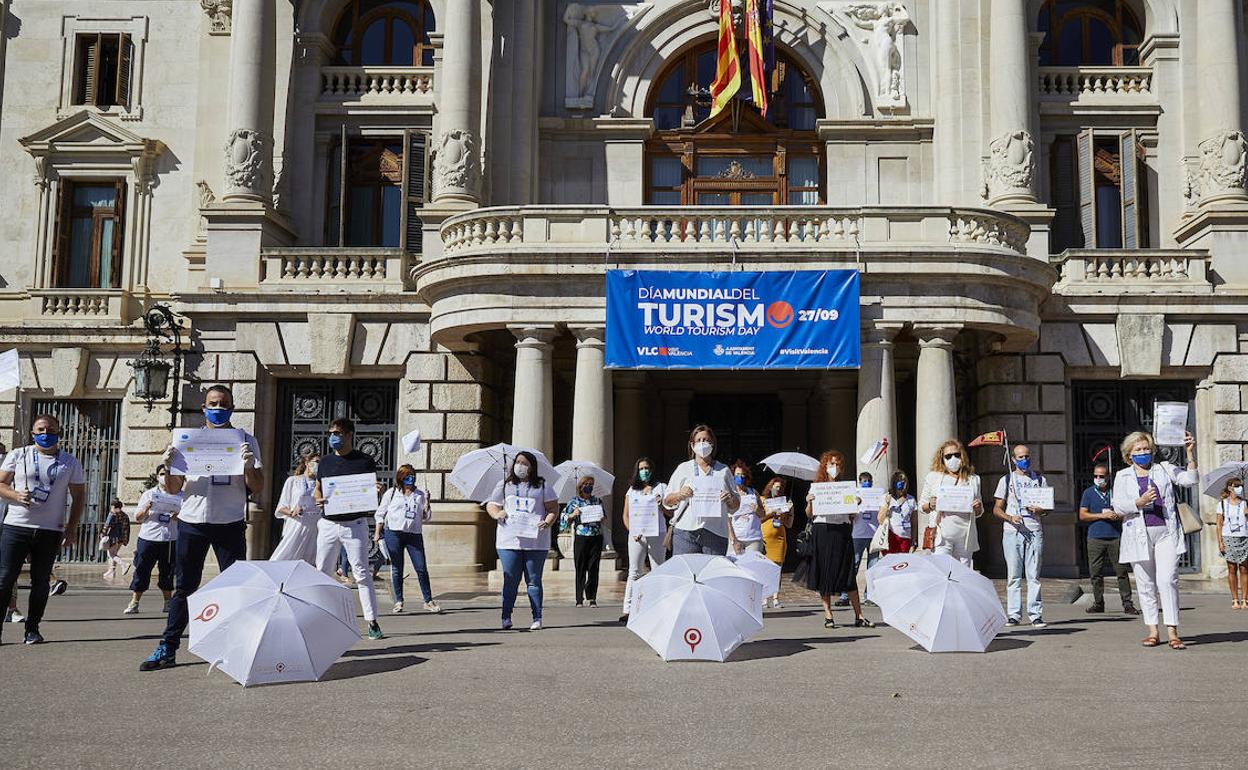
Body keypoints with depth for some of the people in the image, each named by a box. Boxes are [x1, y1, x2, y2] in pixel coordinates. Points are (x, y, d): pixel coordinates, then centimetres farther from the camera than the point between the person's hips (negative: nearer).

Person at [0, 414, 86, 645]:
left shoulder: (70, 462, 7)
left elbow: (79, 497, 9)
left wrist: (72, 527, 0)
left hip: (50, 531, 1)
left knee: (41, 581, 5)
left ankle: (32, 629, 14)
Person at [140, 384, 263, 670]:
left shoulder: (245, 440, 7)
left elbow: (257, 489, 3)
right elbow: (174, 489, 9)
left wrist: (250, 466, -16)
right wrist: (169, 468, -10)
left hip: (230, 523, -1)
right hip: (192, 521, 1)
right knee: (184, 587, 5)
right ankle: (167, 648, 9)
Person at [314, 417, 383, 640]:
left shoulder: (365, 462, 1)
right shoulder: (325, 462, 11)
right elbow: (317, 489, 18)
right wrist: (319, 500, -5)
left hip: (355, 523, -4)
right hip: (328, 523, 4)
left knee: (362, 573, -5)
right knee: (322, 572, 7)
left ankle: (372, 622, -2)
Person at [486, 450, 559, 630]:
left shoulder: (542, 486, 10)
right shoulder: (504, 485, 15)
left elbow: (553, 508, 5)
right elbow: (491, 505, 15)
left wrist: (547, 523, -13)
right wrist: (496, 514, -8)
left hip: (535, 540, -1)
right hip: (509, 540, 1)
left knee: (534, 581, 2)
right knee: (510, 580, -1)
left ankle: (537, 619, 6)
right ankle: (506, 618, 5)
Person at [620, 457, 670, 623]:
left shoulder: (661, 488, 9)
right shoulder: (632, 490, 14)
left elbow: (671, 513, 5)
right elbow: (626, 515, 11)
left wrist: (662, 505, -15)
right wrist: (632, 531, -4)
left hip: (657, 535, -1)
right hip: (636, 536, 1)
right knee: (634, 573, -1)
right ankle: (628, 610, -3)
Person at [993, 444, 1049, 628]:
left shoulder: (1040, 479, 16)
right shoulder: (1006, 480, 12)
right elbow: (997, 509, 9)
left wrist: (1040, 510, -8)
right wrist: (1010, 518, -10)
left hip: (1034, 531, 1)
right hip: (1012, 531, 0)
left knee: (1034, 575, -3)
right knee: (1013, 575, -2)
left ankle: (1035, 614, -1)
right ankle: (1013, 614, 1)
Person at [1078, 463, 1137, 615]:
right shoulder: (1088, 493, 9)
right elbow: (1082, 515, 2)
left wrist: (1119, 515, -6)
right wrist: (1102, 515, -9)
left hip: (1116, 536, 0)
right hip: (1095, 538, 0)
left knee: (1122, 571, -3)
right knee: (1095, 573, 0)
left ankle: (1127, 603, 2)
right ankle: (1098, 603, 10)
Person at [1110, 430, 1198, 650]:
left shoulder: (1164, 469, 13)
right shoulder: (1122, 476, 11)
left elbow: (1190, 479, -1)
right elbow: (1118, 505, 1)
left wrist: (1190, 453, -11)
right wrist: (1139, 503, -16)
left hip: (1166, 533, -1)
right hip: (1139, 535, 1)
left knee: (1167, 580, -10)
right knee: (1145, 584, 3)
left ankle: (1172, 633, -8)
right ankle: (1153, 632, 10)